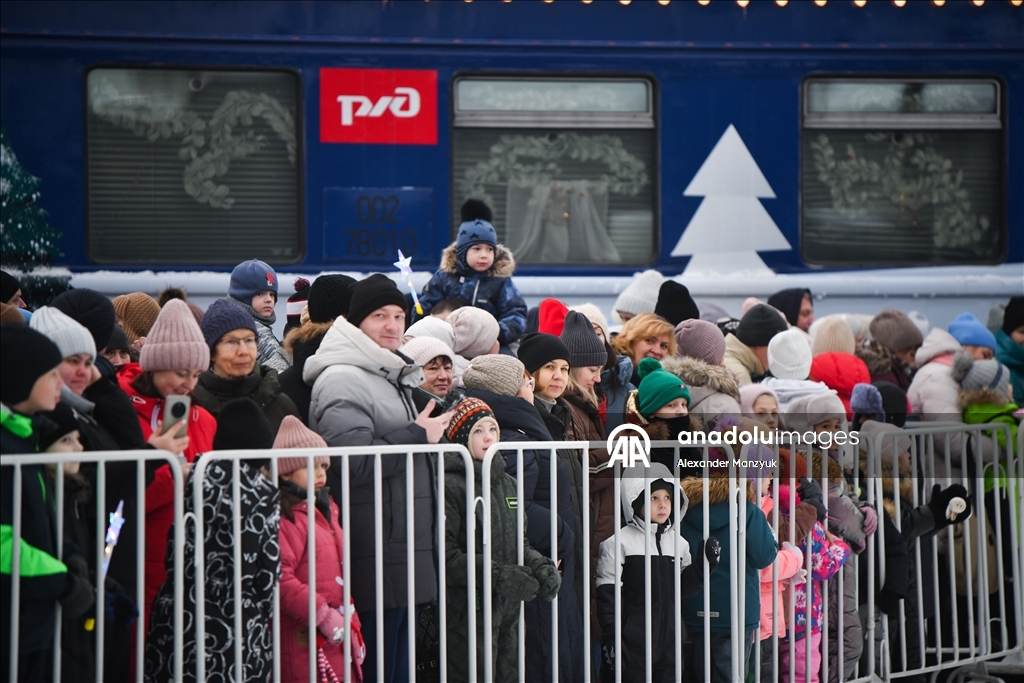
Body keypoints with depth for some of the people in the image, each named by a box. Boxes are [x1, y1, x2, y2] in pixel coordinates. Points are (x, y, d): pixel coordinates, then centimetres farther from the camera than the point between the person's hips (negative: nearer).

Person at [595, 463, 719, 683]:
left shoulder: (678, 543, 11)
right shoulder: (619, 543, -9)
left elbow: (682, 586, 15)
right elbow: (607, 593, -10)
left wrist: (704, 564, -1)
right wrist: (611, 636, -14)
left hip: (669, 639, 6)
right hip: (632, 641, -6)